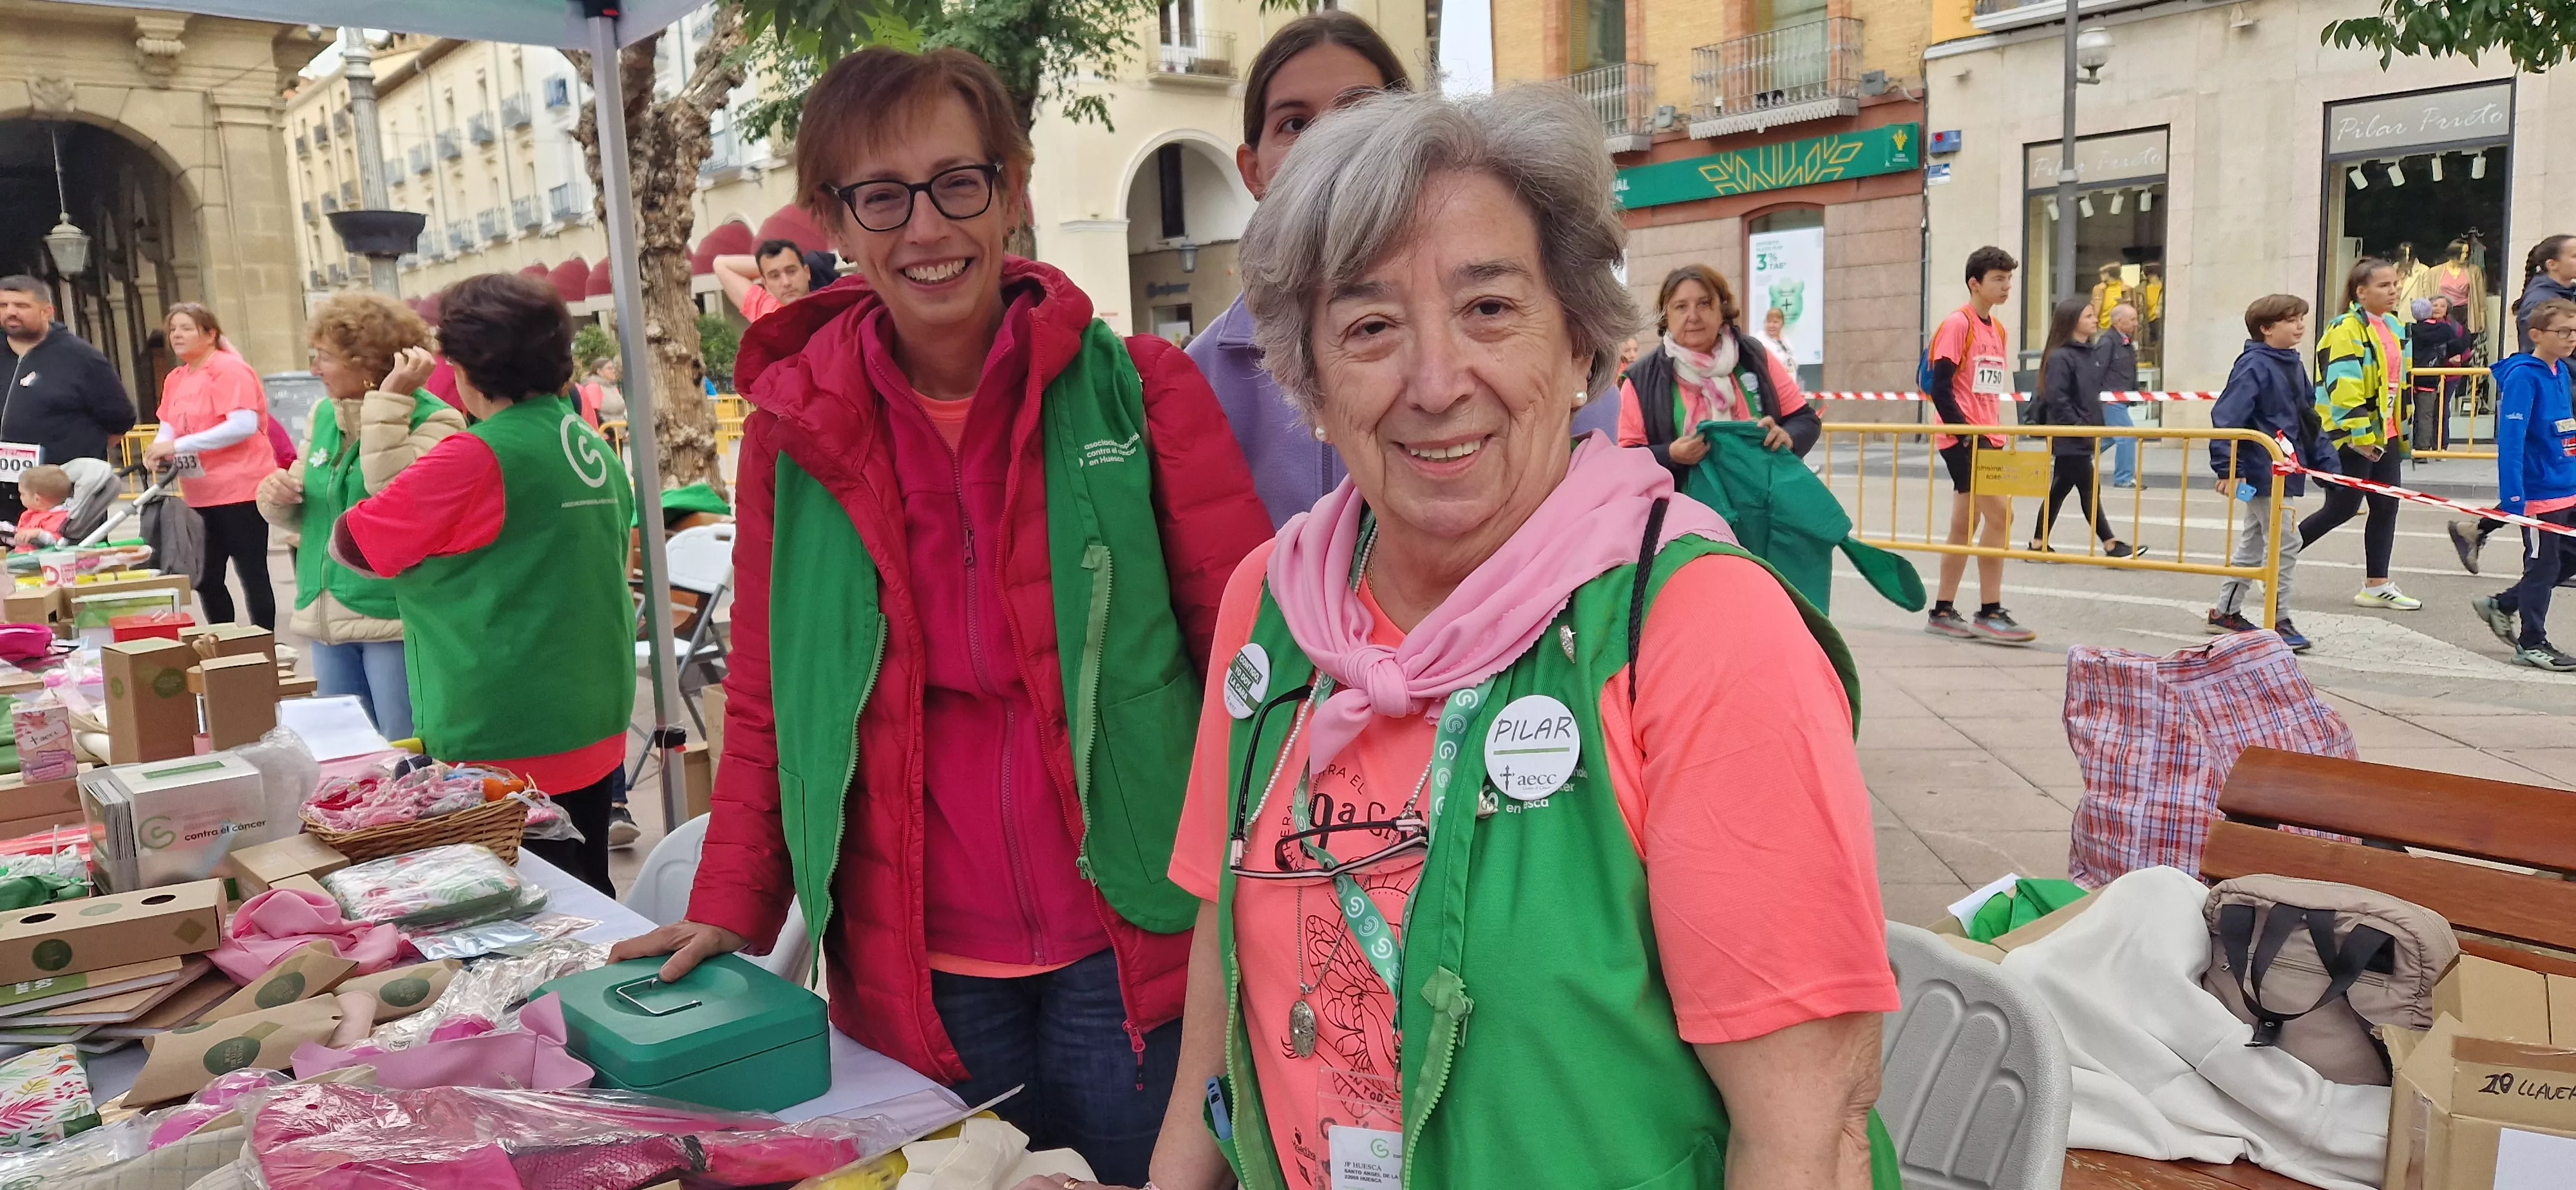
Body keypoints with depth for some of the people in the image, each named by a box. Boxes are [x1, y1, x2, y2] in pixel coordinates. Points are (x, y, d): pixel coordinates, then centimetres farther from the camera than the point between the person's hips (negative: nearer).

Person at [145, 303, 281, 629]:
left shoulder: (229, 369, -11)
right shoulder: (174, 379, 14)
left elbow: (244, 425, -23)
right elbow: (169, 428, 18)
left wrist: (177, 446, -22)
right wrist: (159, 449, -7)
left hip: (240, 492, -8)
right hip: (201, 498, 8)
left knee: (252, 575, -2)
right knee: (206, 580, 13)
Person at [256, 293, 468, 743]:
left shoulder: (433, 420, -12)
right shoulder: (323, 415, 10)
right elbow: (309, 514, 20)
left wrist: (389, 403, -26)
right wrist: (278, 497, -2)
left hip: (396, 619, -8)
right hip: (328, 618, 8)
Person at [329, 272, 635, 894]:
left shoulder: (476, 459, -17)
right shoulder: (593, 448, 7)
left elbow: (350, 543, -8)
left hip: (510, 745, -8)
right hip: (595, 729, 8)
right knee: (587, 898, 16)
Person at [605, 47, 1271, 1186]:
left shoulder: (1142, 391, -5)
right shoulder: (794, 430, 1)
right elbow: (765, 701, 10)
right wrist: (731, 908, 3)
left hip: (1129, 948, -1)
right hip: (919, 971, 2)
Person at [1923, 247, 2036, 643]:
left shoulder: (1997, 329, 15)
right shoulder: (1958, 324, -9)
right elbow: (1940, 388, -15)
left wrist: (1994, 435, 12)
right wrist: (1966, 434, -19)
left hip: (1986, 437, 9)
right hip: (1962, 439, -9)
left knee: (1966, 525, 10)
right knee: (1999, 513, -14)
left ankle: (1942, 612, 17)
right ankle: (1990, 613, -8)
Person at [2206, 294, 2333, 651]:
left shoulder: (2293, 365, 12)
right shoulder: (2253, 366, -16)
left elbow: (2309, 419, 18)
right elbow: (2226, 418, -21)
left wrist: (2324, 461, 12)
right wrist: (2227, 469, -24)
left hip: (2284, 471, 10)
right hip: (2263, 472, -10)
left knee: (2251, 543, 16)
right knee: (2284, 544, -6)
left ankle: (2226, 612, 26)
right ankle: (2279, 621, 2)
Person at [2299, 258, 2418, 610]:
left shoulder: (2394, 330, 15)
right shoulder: (2346, 330, -14)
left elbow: (2400, 384, 22)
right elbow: (2341, 388, -21)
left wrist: (2403, 435, 21)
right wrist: (2360, 435, -23)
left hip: (2384, 434, 9)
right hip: (2352, 436, -9)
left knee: (2386, 507, 7)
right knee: (2343, 508, -5)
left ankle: (2377, 585, 13)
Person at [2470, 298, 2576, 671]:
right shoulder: (2523, 376, -16)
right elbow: (2510, 440, -22)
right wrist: (2513, 500, -26)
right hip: (2538, 493, -8)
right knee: (2543, 565, 2)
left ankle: (2501, 606, 30)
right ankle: (2532, 644, 15)